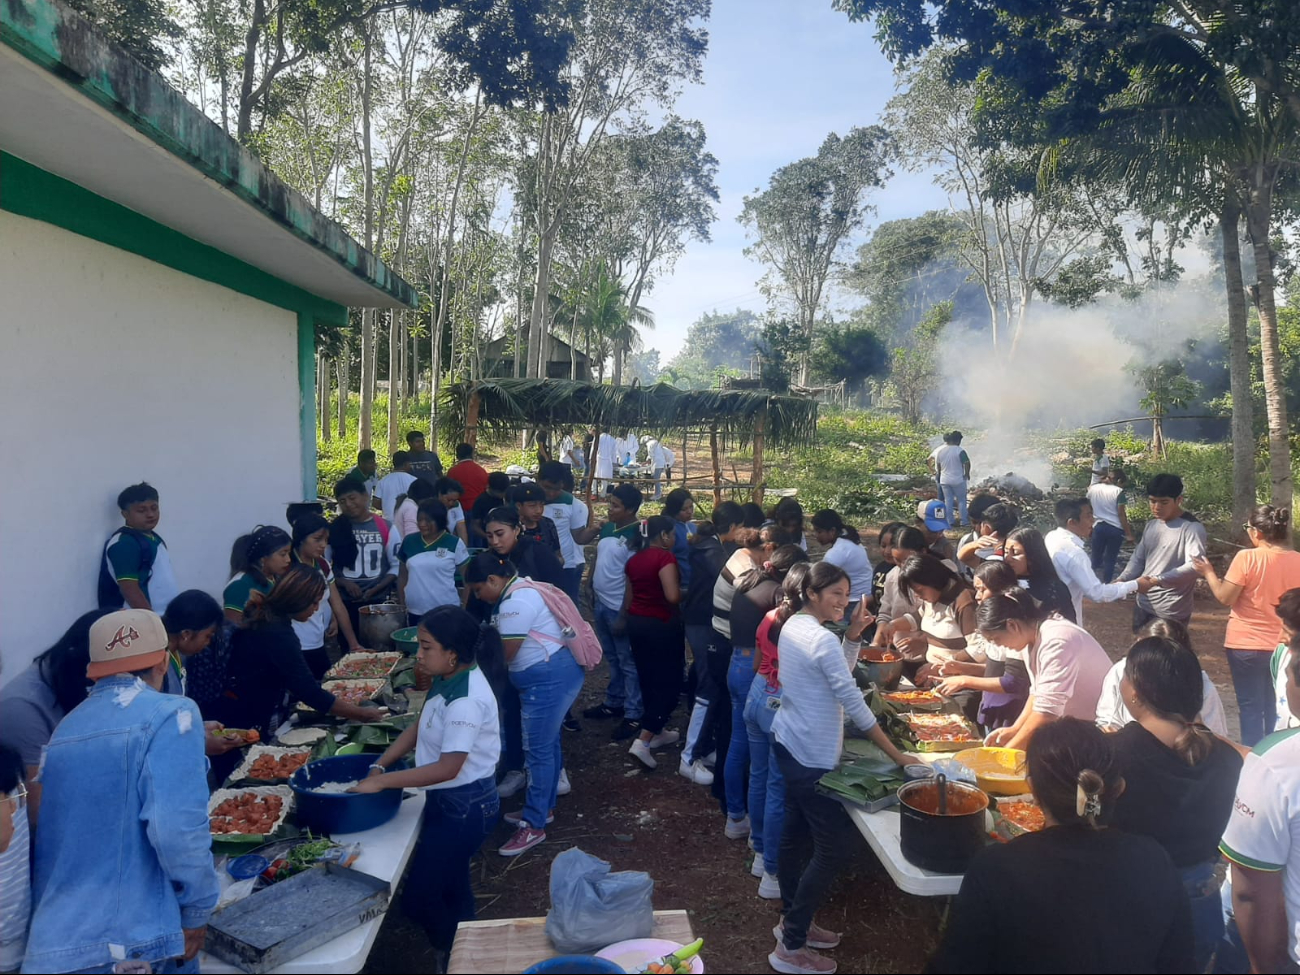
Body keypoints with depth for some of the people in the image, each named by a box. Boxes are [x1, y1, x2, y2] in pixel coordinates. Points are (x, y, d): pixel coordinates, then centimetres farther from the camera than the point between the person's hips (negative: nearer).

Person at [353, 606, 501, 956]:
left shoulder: (466, 701, -30)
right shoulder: (449, 680, 0)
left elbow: (448, 768, -31)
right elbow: (418, 729, 9)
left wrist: (382, 781, -25)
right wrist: (380, 765, -3)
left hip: (466, 806, -9)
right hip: (449, 799, 9)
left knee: (418, 896, 4)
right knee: (450, 885, 25)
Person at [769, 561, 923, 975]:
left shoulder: (792, 626, 7)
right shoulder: (822, 639, -22)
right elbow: (853, 701, -24)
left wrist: (854, 634, -3)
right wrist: (897, 755, -20)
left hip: (790, 745, 10)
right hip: (812, 756, -10)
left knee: (795, 835, 19)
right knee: (832, 848, -1)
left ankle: (792, 921, 34)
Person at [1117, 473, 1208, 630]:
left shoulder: (1192, 528, -13)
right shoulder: (1151, 525, 10)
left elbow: (1195, 565, -25)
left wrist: (1157, 580, -35)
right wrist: (1121, 581, -4)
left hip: (1171, 611, -7)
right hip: (1143, 605, 7)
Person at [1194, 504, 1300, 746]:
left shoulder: (1247, 557, -17)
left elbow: (1225, 598, -14)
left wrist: (1208, 573, 0)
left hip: (1247, 645, -4)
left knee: (1250, 707, 8)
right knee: (1276, 709, 17)